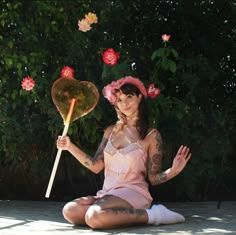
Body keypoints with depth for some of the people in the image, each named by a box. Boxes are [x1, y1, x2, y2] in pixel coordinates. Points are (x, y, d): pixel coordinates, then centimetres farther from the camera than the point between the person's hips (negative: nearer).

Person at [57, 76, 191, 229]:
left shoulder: (151, 135, -1)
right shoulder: (111, 131, 14)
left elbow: (154, 178, 0)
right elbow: (96, 166, 10)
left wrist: (174, 170, -20)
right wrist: (70, 146, 4)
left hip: (133, 192, -6)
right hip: (107, 193, 6)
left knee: (95, 217, -36)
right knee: (69, 211, -22)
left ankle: (152, 215, -17)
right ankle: (125, 215, -12)